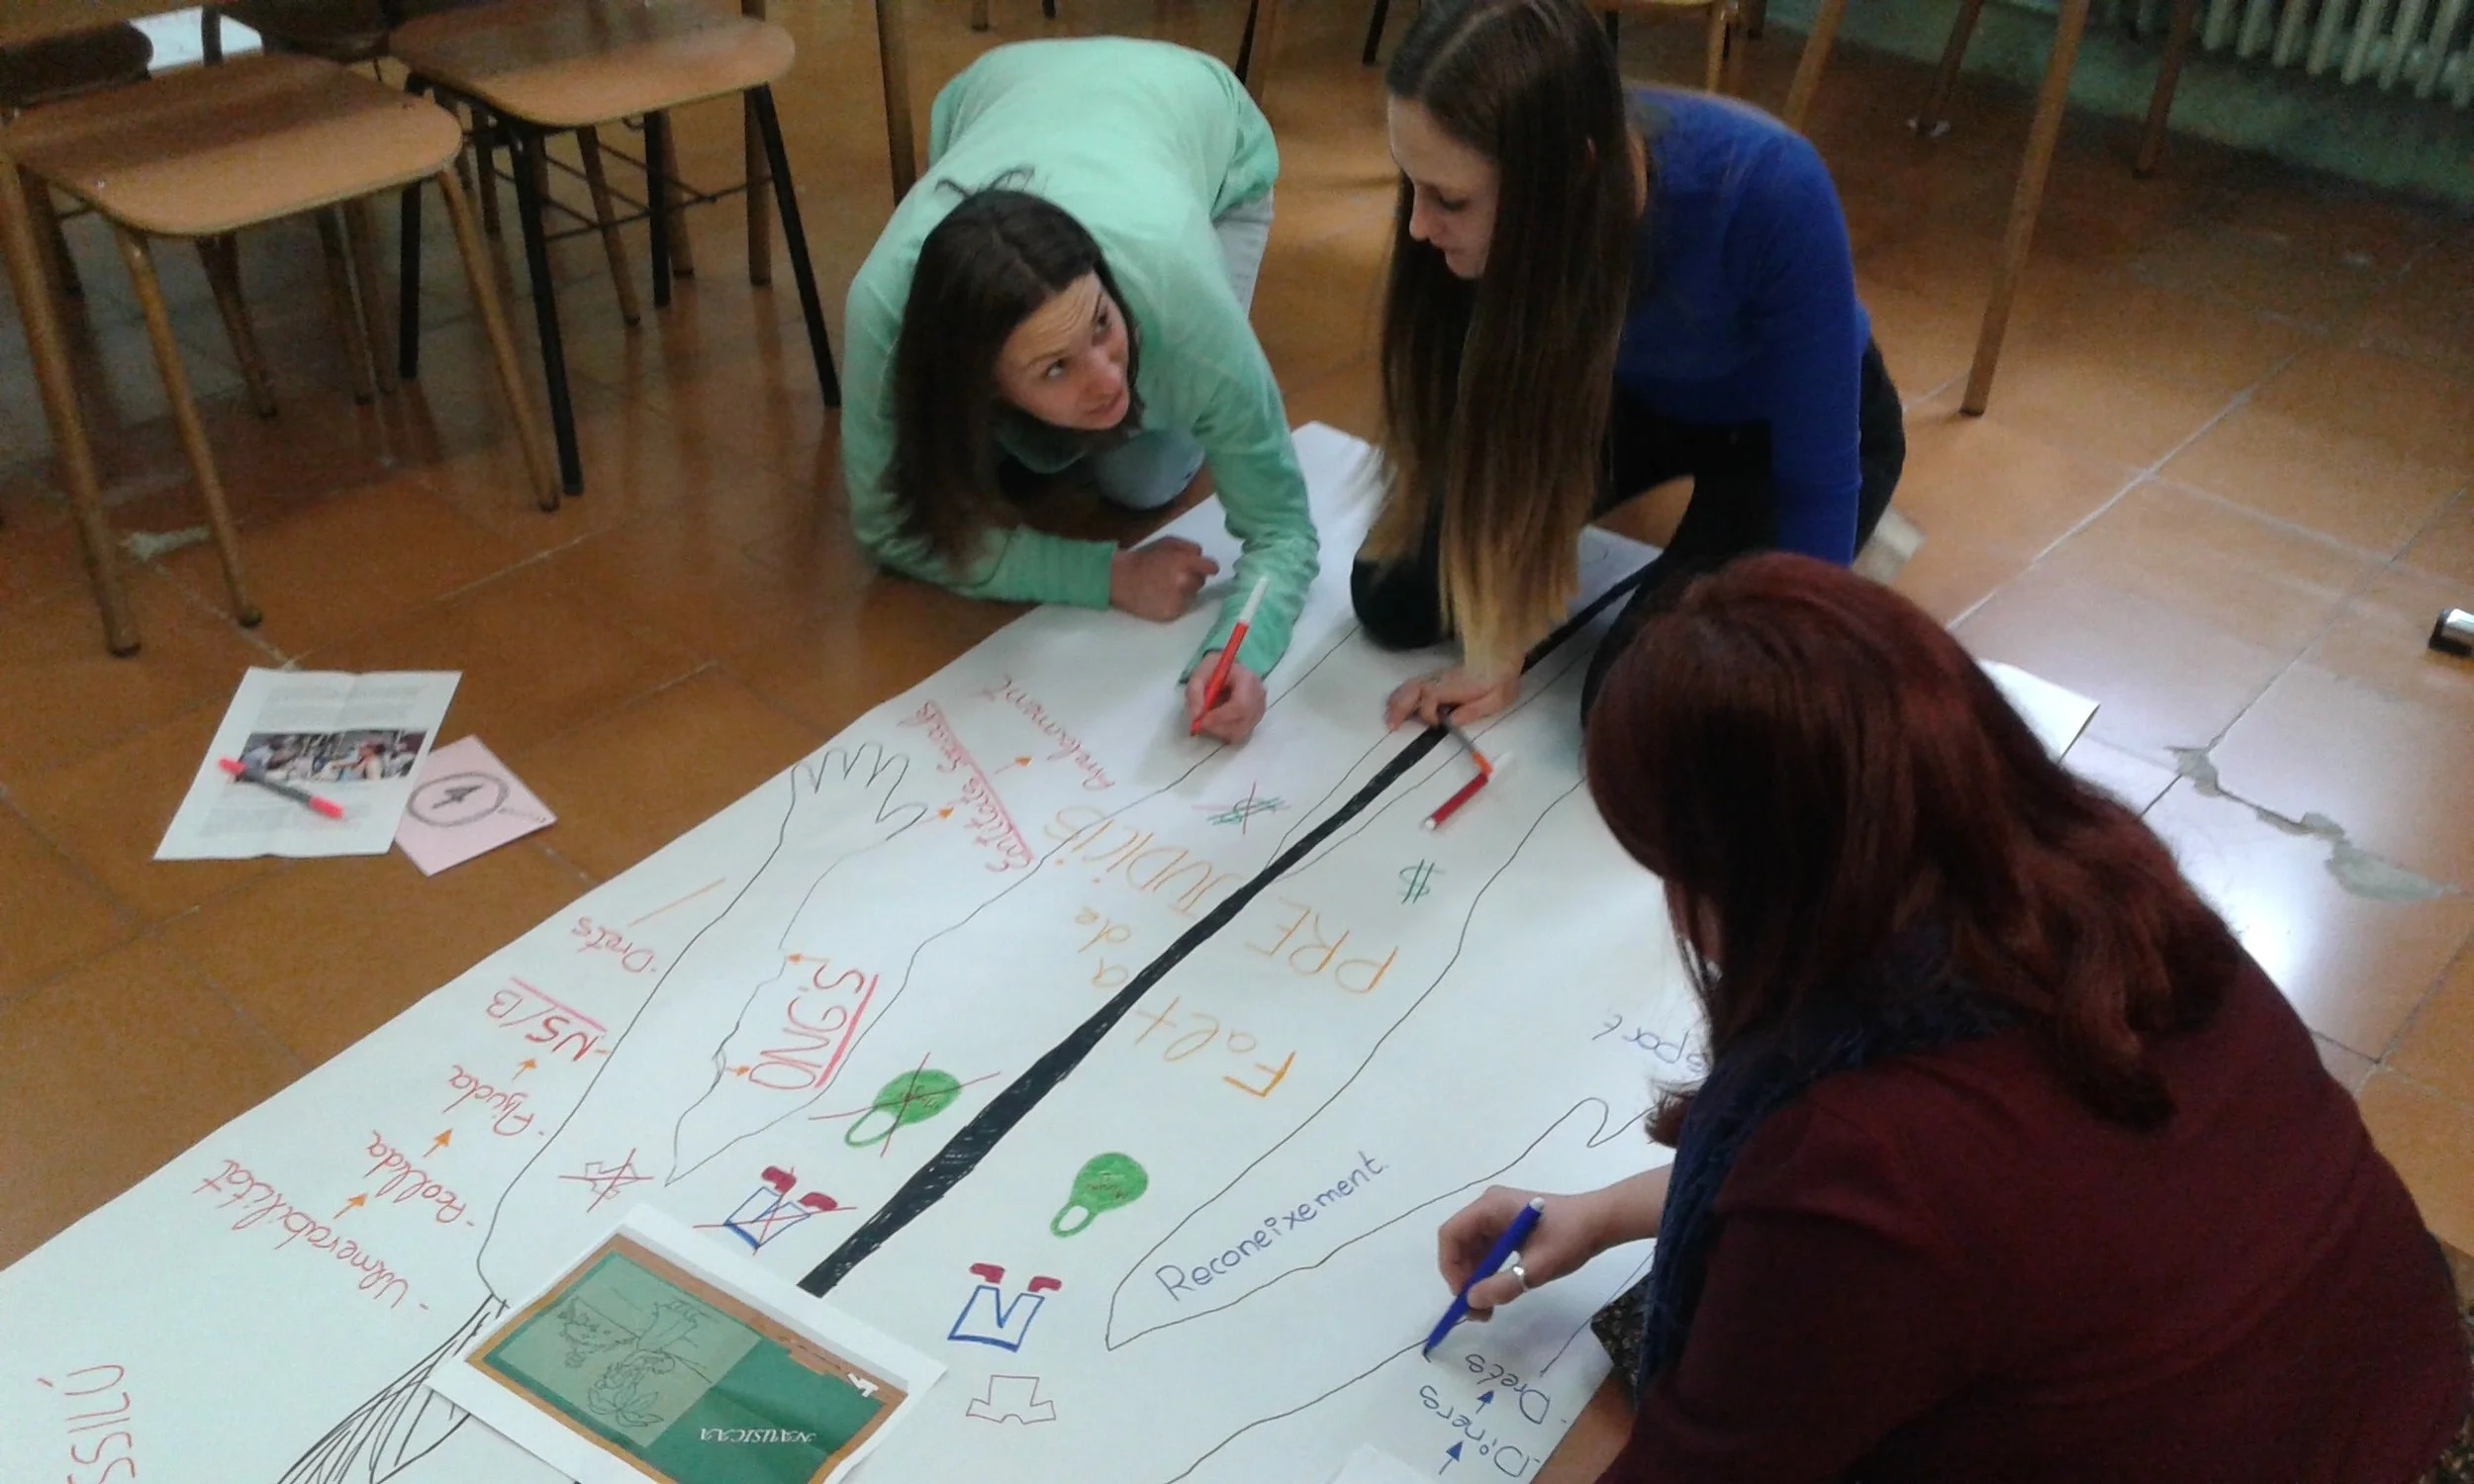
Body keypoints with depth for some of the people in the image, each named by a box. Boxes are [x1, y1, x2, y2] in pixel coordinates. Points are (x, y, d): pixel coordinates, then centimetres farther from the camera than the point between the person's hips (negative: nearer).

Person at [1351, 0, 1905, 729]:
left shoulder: (1768, 193, -41)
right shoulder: (1485, 183, -29)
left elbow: (1818, 474, -29)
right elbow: (1488, 418, -15)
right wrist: (1492, 642, -12)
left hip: (1789, 424, -4)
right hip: (1627, 390, 4)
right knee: (1392, 595, -1)